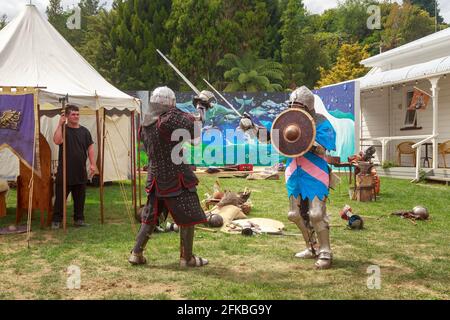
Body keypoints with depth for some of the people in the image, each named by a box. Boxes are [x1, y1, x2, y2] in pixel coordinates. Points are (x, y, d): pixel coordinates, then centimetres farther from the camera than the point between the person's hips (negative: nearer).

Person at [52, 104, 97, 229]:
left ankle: (79, 219, 21)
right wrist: (60, 124, -19)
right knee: (60, 197, 0)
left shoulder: (84, 131, 9)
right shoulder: (63, 129, -1)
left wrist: (93, 164, 0)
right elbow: (57, 141, -22)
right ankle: (56, 220, 9)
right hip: (64, 171, -3)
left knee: (80, 198, 10)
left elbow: (90, 148, 9)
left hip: (80, 172, 3)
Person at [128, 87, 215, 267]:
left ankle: (136, 254, 18)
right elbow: (194, 127, -14)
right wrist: (201, 108, 1)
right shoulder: (169, 119, -17)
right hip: (176, 178, -7)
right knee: (188, 218, 5)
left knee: (150, 217, 17)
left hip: (155, 178, 7)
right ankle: (187, 258, 12)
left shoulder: (145, 125, 7)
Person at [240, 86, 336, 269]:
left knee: (316, 214, -11)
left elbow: (322, 148, -18)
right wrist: (251, 126, -11)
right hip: (294, 175, 6)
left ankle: (325, 253, 2)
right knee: (297, 214, 13)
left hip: (315, 176, -6)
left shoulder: (321, 123, -8)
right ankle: (312, 249, 28)